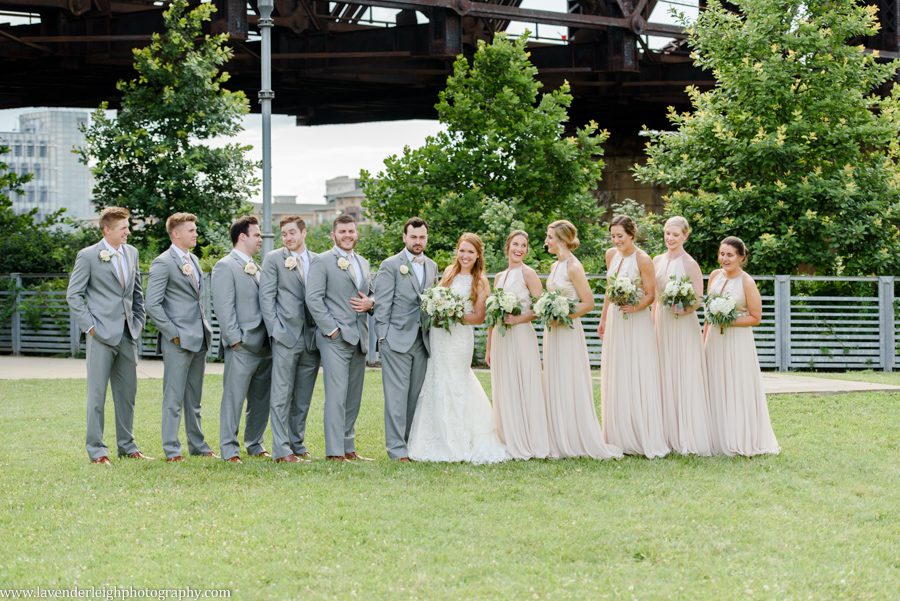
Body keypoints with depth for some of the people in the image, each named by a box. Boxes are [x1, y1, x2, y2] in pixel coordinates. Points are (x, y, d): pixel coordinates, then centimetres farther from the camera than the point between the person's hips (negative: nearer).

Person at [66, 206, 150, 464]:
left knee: (127, 392, 11)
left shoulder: (131, 252, 11)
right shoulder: (88, 256, -6)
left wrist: (138, 321, 11)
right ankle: (96, 450, 2)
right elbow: (73, 295, -5)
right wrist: (89, 325, -10)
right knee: (97, 393, -3)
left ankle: (126, 446, 20)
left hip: (128, 335, 6)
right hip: (102, 335, -6)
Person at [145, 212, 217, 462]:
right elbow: (152, 305, -15)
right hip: (178, 340, -8)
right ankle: (172, 450, 1)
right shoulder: (163, 263, -10)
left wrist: (206, 329, 14)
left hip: (199, 338, 8)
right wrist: (173, 334, -15)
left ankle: (198, 445, 21)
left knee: (194, 398, 14)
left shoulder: (193, 259, 16)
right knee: (174, 398, -3)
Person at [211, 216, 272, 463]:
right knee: (234, 398, -4)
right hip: (242, 346, -8)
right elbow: (224, 307, -12)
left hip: (264, 346, 8)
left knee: (262, 399, 12)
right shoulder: (225, 266, -6)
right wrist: (235, 338, -16)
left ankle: (255, 444, 23)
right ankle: (229, 449, 1)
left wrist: (272, 335, 12)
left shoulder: (256, 267, 19)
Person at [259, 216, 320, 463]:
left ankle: (298, 446, 17)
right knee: (281, 396, -5)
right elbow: (266, 297, -2)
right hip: (286, 338, -4)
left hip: (311, 338, 4)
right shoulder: (273, 259, 3)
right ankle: (281, 450, -5)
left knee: (303, 399, 9)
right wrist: (275, 331, -9)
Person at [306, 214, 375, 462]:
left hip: (359, 339, 7)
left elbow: (370, 294, 26)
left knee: (353, 397, 10)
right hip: (335, 339, -7)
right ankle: (335, 451, -10)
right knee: (337, 395, -11)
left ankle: (348, 448, 16)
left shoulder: (363, 263, 19)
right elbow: (313, 299, -10)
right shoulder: (322, 262, -3)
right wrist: (331, 329, -15)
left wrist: (370, 302, 1)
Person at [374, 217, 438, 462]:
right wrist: (382, 338, -10)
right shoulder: (390, 265, -4)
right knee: (397, 395, -6)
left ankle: (411, 443, 14)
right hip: (397, 339, -6)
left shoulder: (432, 267, 15)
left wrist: (433, 334, 11)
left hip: (422, 340, 6)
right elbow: (382, 304, -6)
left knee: (416, 394, 8)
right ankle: (396, 448, -5)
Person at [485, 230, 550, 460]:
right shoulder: (499, 277, 15)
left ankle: (528, 444, 2)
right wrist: (489, 346, 15)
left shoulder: (527, 274, -4)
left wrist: (517, 319, -18)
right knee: (503, 391, 7)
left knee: (524, 389, -3)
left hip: (521, 336, -6)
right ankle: (510, 443, 14)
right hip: (500, 338, 6)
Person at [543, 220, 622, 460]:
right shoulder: (555, 266, 12)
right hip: (553, 333, 9)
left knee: (571, 386, -4)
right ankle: (560, 442, 15)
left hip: (569, 331, -9)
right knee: (555, 387, 10)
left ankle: (582, 442, 3)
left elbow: (588, 303, -16)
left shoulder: (573, 267, -13)